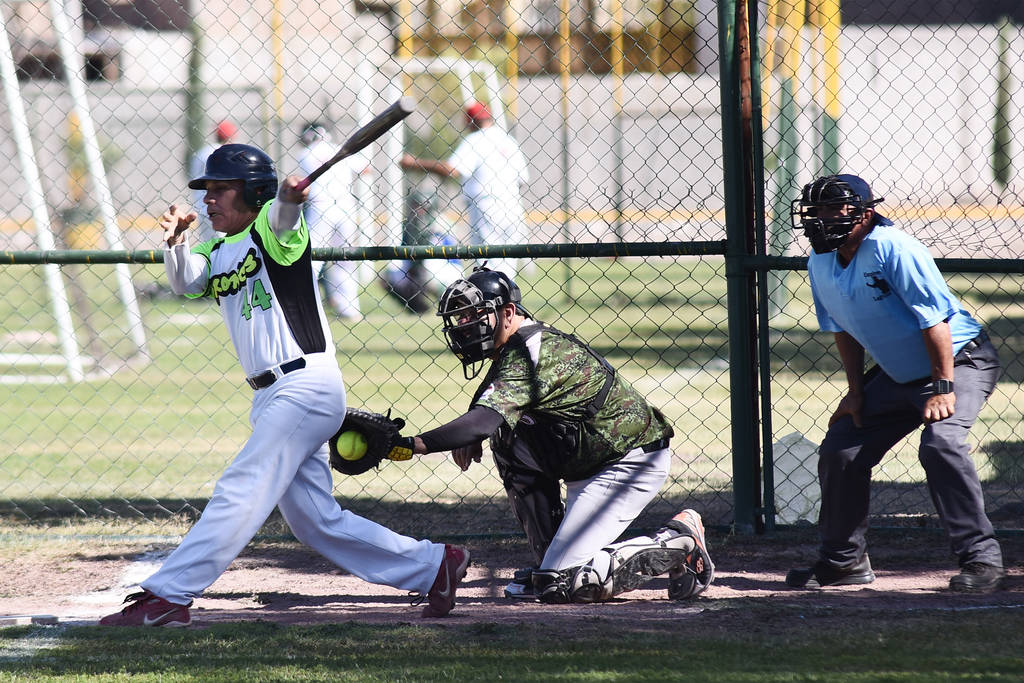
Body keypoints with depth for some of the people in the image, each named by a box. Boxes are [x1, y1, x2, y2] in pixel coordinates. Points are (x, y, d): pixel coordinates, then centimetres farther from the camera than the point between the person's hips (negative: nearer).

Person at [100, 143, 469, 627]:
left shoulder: (270, 229, -4)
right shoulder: (215, 255, 17)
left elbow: (282, 222, -28)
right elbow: (185, 283, -2)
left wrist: (288, 201, -50)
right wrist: (175, 241, -20)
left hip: (308, 384, -9)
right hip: (273, 398, 9)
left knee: (241, 492, -13)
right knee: (316, 523, 10)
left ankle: (167, 597, -17)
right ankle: (434, 566, 16)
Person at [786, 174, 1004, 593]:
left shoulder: (892, 249, -26)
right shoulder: (821, 264, -2)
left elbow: (935, 319, -26)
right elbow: (843, 329, 12)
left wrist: (943, 388, -26)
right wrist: (856, 392, 7)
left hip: (960, 362, -8)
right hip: (897, 377, 8)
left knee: (940, 442, -30)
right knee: (839, 451, 4)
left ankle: (981, 557, -23)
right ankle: (844, 560, 20)